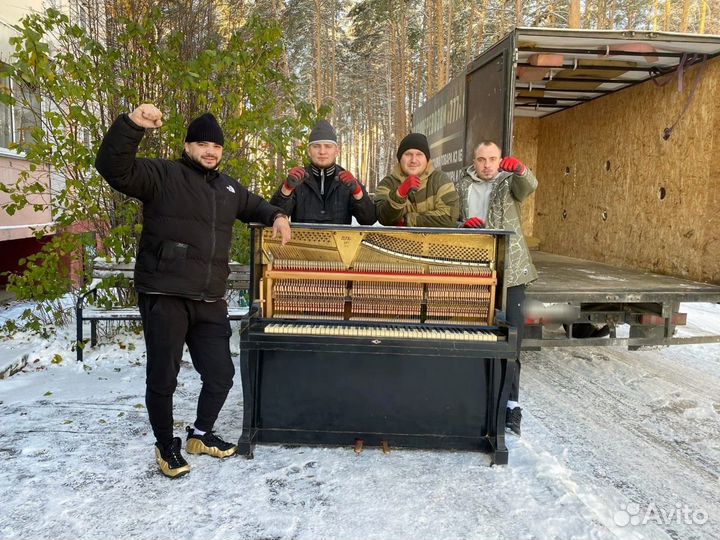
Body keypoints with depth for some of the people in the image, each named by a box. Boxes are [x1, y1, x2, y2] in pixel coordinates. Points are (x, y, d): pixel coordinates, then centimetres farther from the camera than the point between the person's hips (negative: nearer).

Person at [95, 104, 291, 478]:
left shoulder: (228, 188, 18)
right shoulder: (163, 175, -3)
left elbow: (255, 207, 37)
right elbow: (113, 167, -18)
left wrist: (276, 217, 16)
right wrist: (132, 124, -32)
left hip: (209, 301, 6)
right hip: (163, 297, -6)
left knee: (221, 375, 11)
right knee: (163, 378, 3)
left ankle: (201, 434, 36)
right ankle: (166, 445, 27)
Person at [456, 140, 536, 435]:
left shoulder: (509, 182, 4)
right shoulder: (462, 187, 12)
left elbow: (530, 186, -18)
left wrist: (519, 168, -40)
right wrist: (464, 224, -9)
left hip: (510, 271, -2)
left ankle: (510, 402, 1)